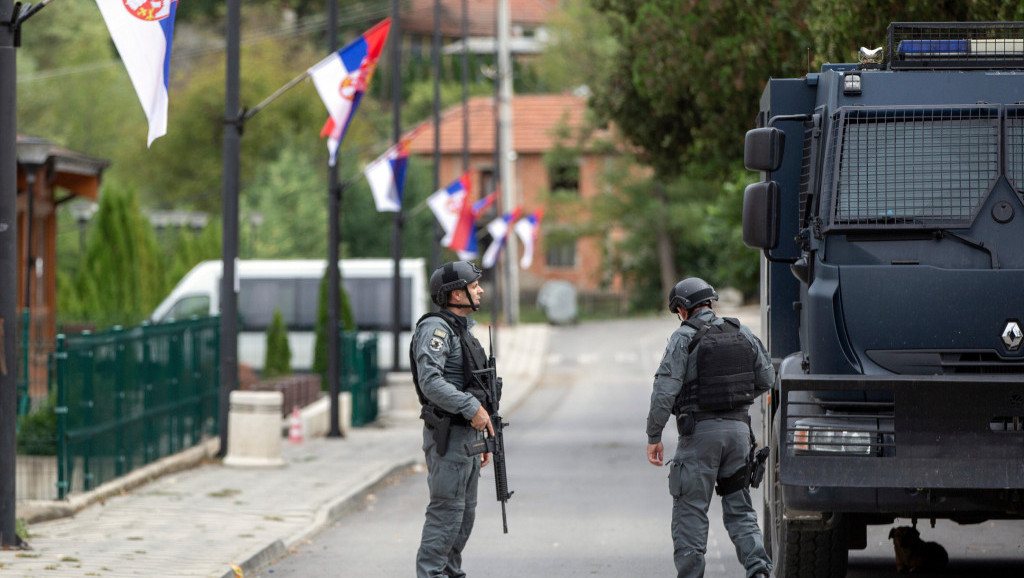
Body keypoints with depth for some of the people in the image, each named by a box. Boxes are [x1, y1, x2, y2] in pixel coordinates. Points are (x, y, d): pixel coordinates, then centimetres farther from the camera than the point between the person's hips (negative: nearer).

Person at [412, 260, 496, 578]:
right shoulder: (435, 329, -13)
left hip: (468, 434, 10)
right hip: (448, 436, -10)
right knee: (447, 510, -9)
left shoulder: (462, 330, 18)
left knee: (465, 512, 12)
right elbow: (431, 382, -26)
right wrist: (473, 408, -26)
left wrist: (483, 438, 21)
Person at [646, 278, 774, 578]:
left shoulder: (684, 338, -8)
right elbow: (766, 377, 13)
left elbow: (665, 390, -14)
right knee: (739, 508, 11)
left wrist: (654, 436, -8)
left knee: (690, 510, 3)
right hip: (739, 428, 5)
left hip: (700, 431, -5)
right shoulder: (742, 334, 8)